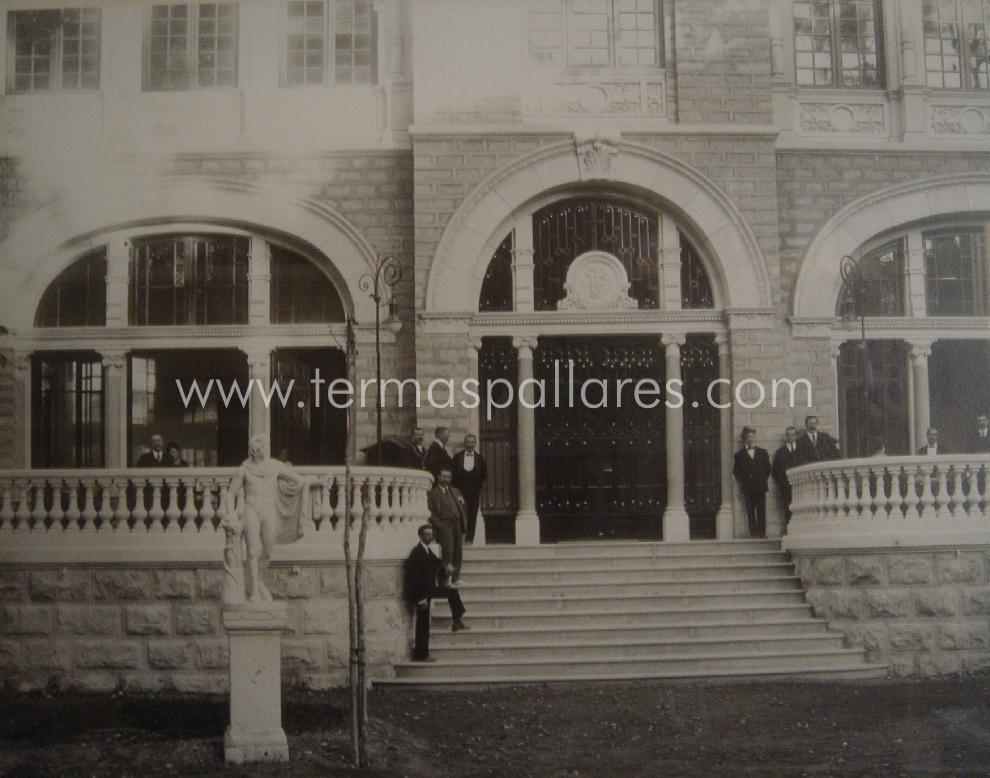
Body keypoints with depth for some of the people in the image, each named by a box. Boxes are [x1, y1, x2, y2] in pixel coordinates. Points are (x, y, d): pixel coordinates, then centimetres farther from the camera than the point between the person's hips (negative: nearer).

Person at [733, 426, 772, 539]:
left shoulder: (763, 453, 14)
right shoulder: (739, 455, 9)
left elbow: (767, 469, 13)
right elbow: (736, 471, 7)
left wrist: (762, 480, 4)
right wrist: (743, 483, -1)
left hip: (760, 487, 1)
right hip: (747, 488, -1)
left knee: (761, 511, -3)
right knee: (750, 512, -3)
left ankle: (762, 533, -1)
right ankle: (754, 533, -2)